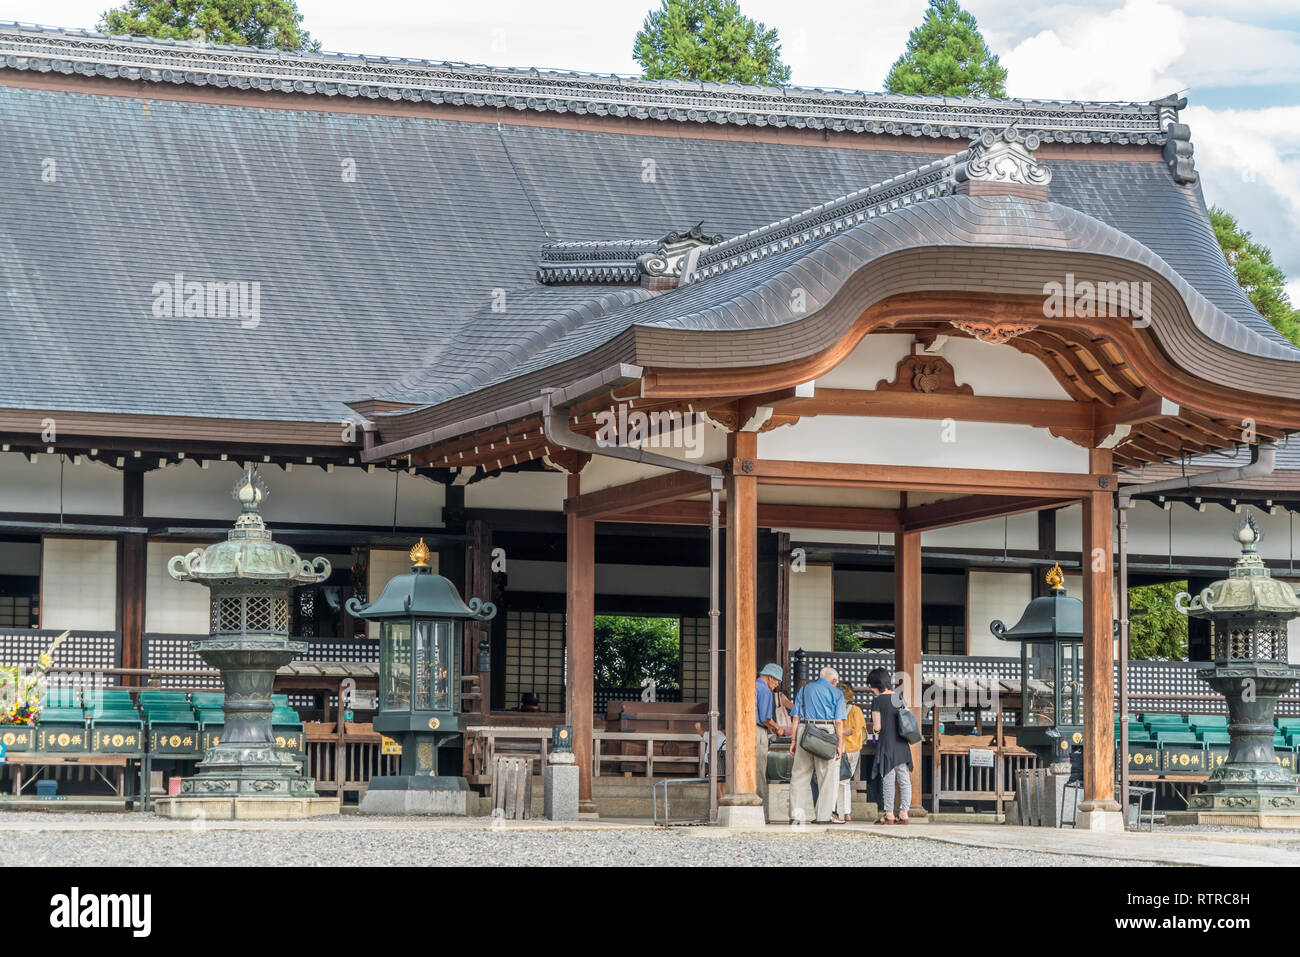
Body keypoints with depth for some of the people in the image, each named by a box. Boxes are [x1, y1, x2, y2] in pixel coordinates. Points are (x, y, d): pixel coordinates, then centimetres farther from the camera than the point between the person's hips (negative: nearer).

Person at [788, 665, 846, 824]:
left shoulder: (804, 689, 15)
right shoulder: (836, 693, 5)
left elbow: (796, 717, 9)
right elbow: (839, 721, -3)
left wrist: (794, 740, 9)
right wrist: (839, 744, -2)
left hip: (804, 732, 3)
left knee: (800, 775, 4)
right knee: (826, 776, 4)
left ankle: (796, 813, -5)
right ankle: (823, 816, 5)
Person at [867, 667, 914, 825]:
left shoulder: (877, 701, -9)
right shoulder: (900, 698, 8)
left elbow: (877, 727, -10)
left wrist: (874, 728, 10)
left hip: (886, 745, -5)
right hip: (902, 745, 5)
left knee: (888, 780, -1)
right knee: (904, 780, 5)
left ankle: (888, 814, 1)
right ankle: (904, 813, 4)